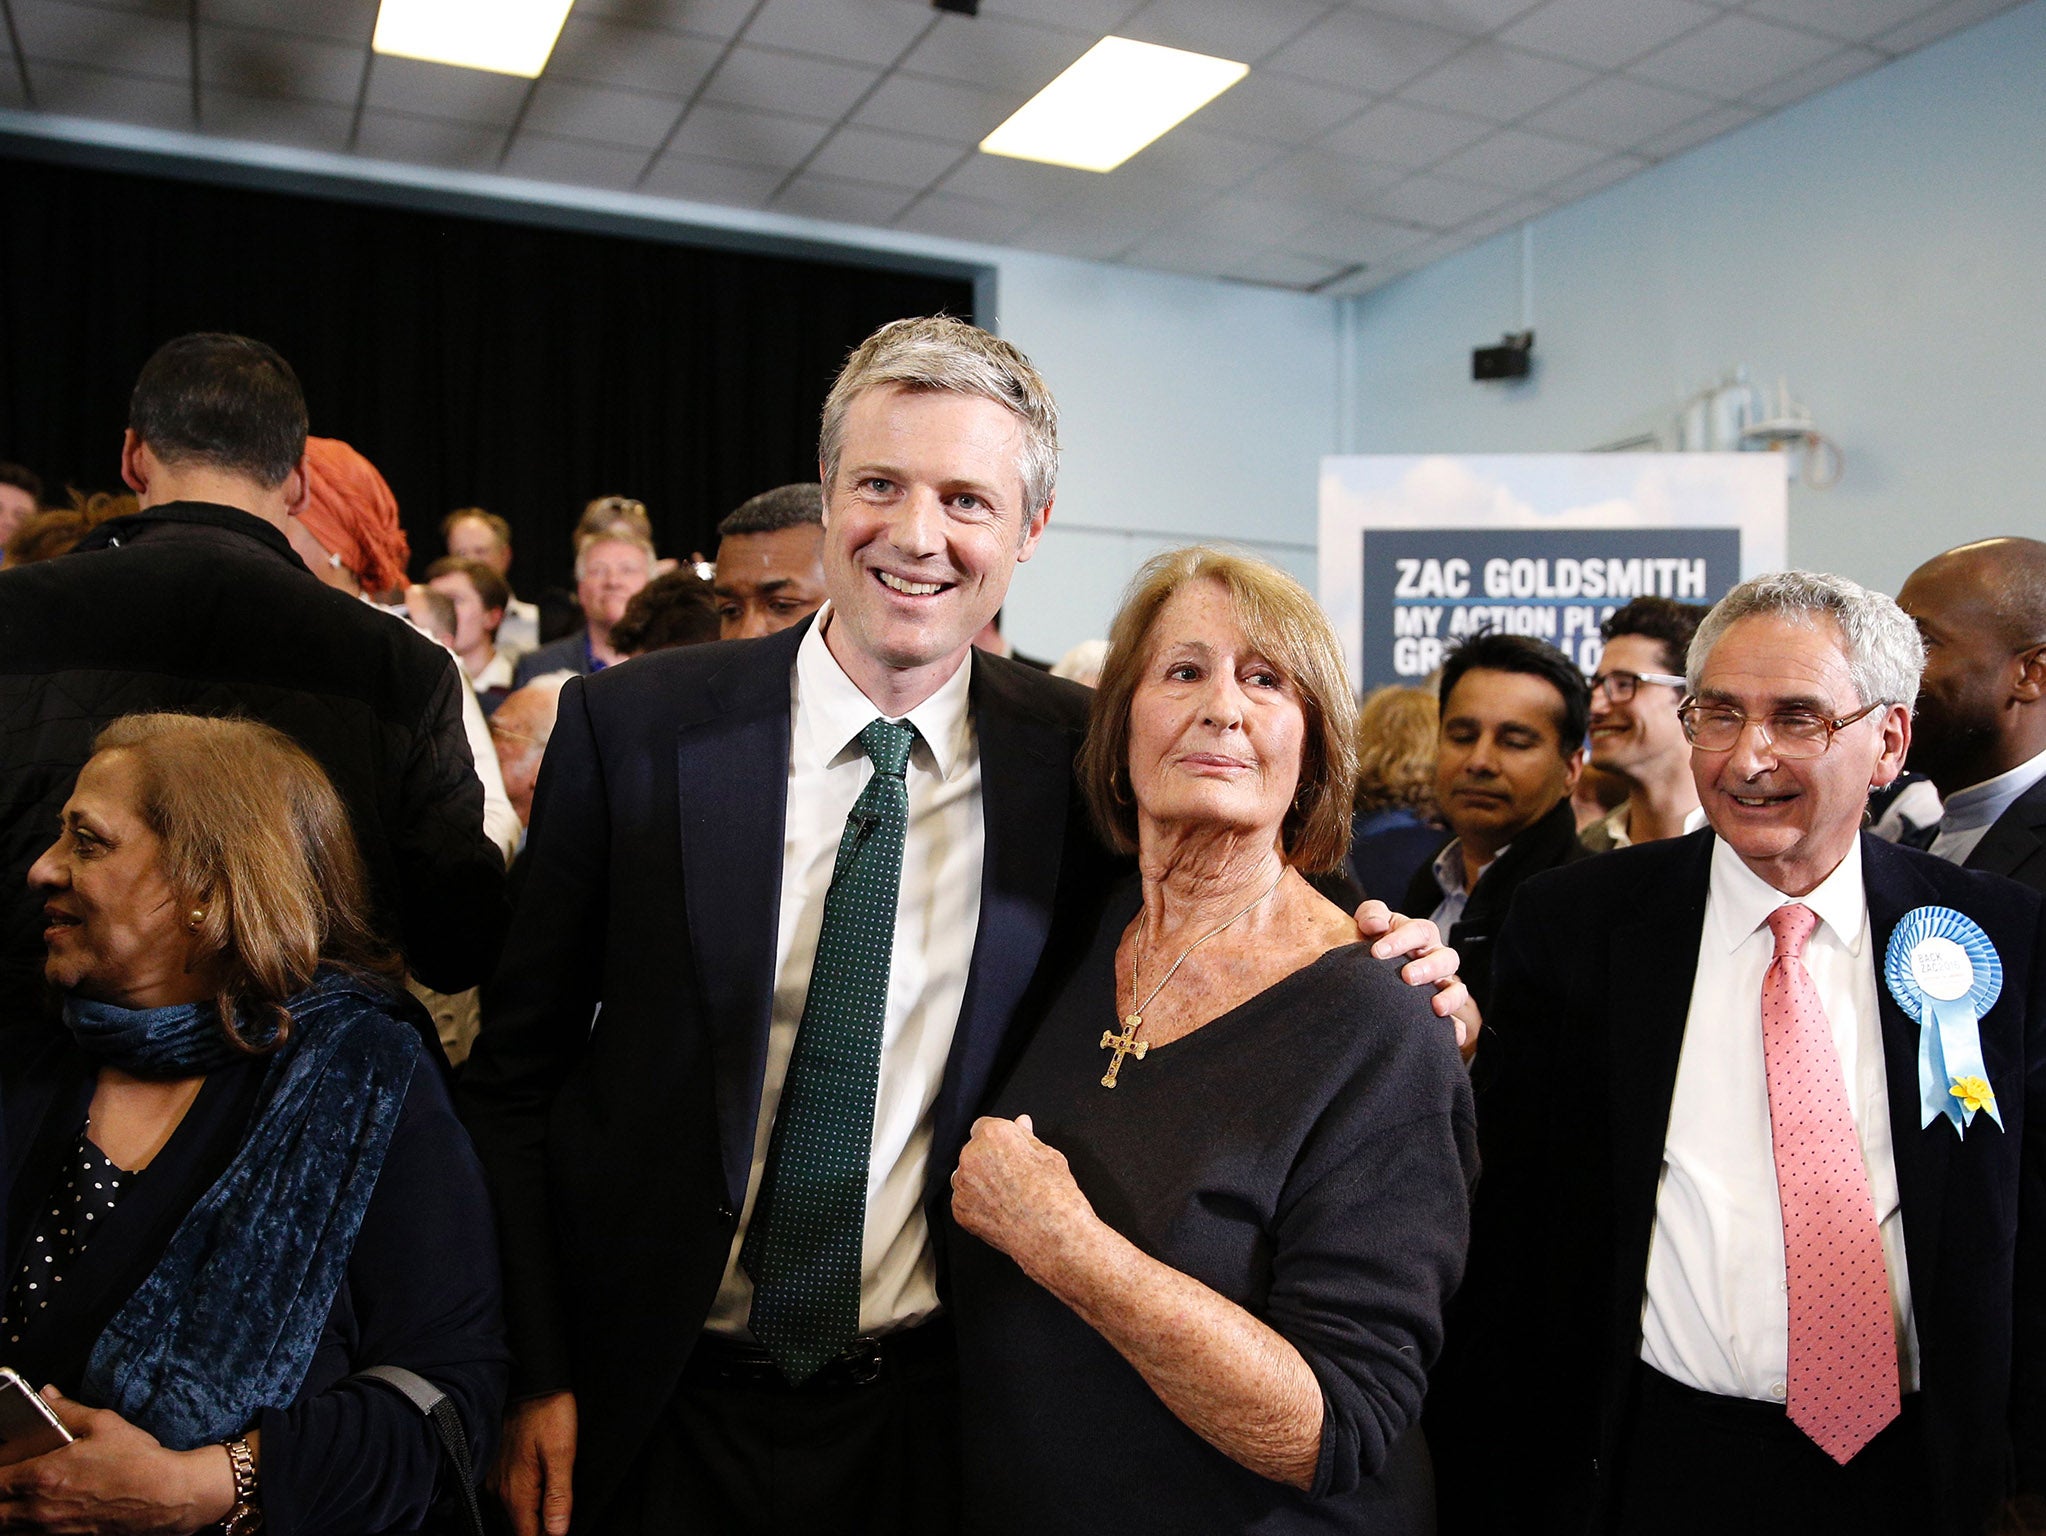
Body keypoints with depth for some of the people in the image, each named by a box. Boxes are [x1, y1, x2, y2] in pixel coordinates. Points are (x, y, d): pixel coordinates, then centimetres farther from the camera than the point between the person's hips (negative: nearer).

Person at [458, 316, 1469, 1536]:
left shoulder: (1076, 755, -9)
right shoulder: (633, 727, -11)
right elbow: (518, 1070, -4)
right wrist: (532, 1375, -5)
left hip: (931, 1413, 1)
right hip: (659, 1400, 0)